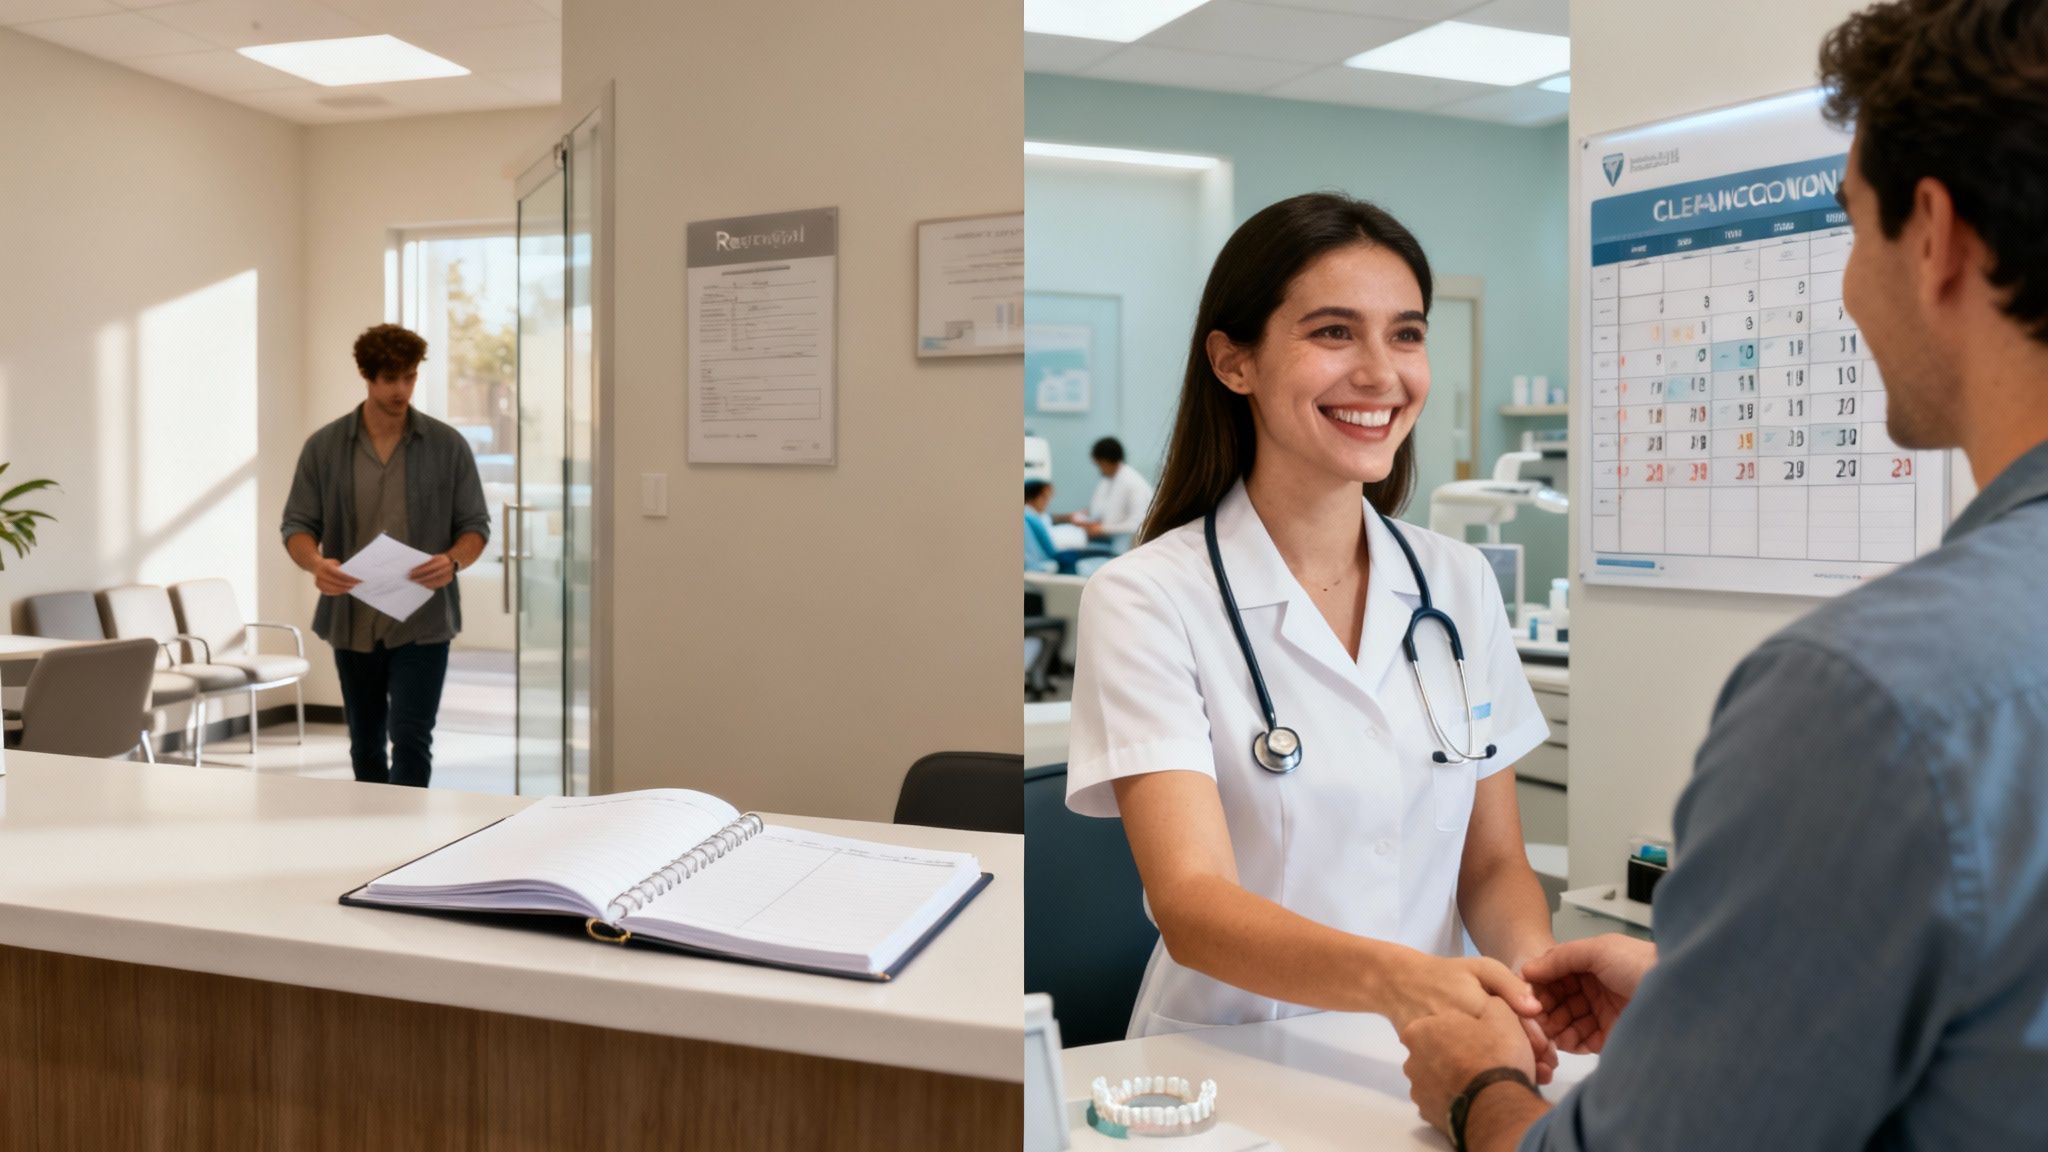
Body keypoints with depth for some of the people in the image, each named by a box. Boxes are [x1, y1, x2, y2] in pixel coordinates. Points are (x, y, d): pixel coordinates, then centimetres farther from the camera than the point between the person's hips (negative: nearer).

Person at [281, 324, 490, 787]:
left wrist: (453, 561, -21)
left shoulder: (447, 445, -1)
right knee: (365, 746, 15)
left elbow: (475, 524, 1)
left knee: (411, 740, -9)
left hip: (421, 622, -2)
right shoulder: (323, 447, 2)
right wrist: (317, 563, -19)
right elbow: (297, 524, 3)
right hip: (352, 622, 2)